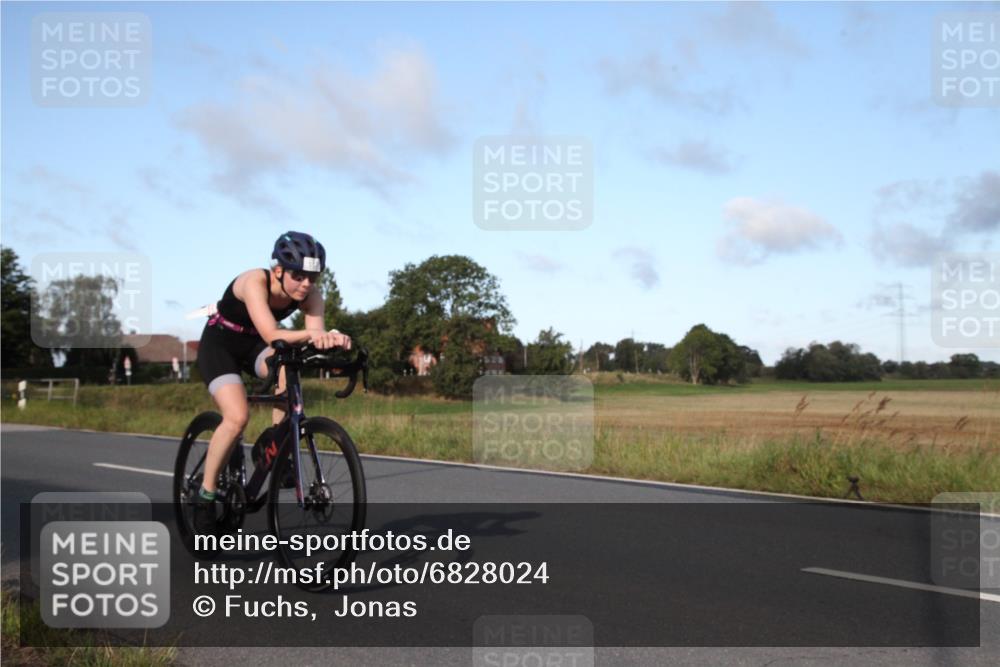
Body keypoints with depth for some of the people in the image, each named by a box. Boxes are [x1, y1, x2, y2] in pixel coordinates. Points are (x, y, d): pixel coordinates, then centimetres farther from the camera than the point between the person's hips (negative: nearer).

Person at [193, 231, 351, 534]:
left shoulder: (309, 294, -19)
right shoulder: (255, 281, -33)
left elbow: (316, 335, -31)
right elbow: (272, 335, -44)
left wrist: (332, 338, -54)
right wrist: (308, 334, -62)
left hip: (253, 345, 5)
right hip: (219, 344, -4)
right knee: (237, 416, -26)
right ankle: (205, 494, -9)